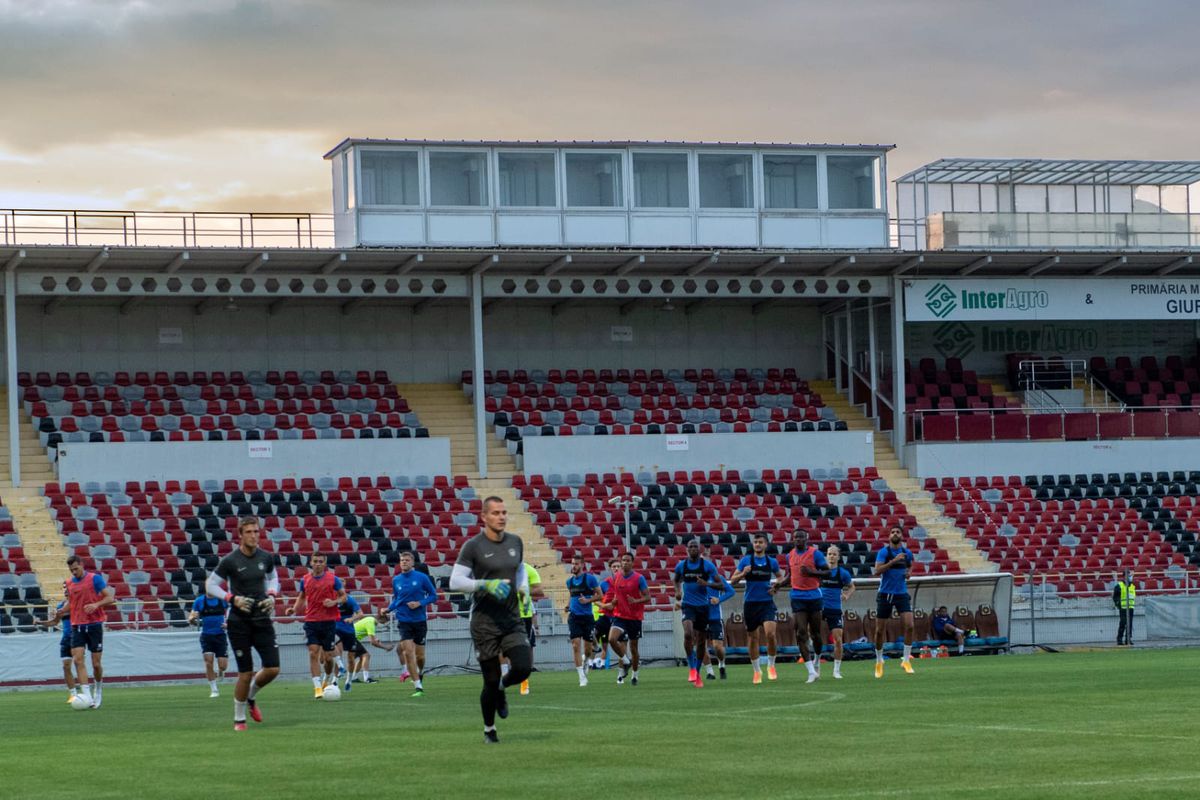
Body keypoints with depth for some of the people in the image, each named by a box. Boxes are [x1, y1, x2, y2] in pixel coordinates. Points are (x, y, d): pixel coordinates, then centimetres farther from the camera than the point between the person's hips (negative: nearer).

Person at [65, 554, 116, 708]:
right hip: (77, 626, 4)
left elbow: (110, 598, -7)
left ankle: (98, 688, 29)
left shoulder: (95, 579, -4)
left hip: (94, 625, -3)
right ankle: (87, 696, -17)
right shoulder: (69, 583, 11)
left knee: (96, 663, 1)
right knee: (77, 659, -14)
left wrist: (96, 604, -24)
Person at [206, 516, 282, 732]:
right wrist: (233, 598, -17)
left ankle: (251, 697, 27)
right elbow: (210, 586, -4)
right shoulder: (229, 561, -11)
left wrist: (271, 595, -1)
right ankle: (239, 719, 15)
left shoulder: (266, 558, 1)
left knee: (273, 669, -4)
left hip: (262, 620, 4)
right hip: (239, 622, -4)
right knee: (245, 673, -4)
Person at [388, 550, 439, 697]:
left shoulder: (422, 577, -4)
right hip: (404, 621, 1)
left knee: (420, 655, 6)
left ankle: (418, 674, 39)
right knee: (409, 652, -13)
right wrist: (388, 609, -3)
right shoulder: (396, 580, 4)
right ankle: (418, 687, -11)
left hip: (420, 620, -1)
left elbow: (433, 596, 0)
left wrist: (420, 603, -15)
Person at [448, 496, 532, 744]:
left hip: (512, 619, 4)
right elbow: (455, 582, -13)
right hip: (485, 621, -4)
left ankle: (501, 689, 22)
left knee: (523, 668, -15)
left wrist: (523, 588, 6)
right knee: (491, 680, -1)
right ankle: (489, 730, 22)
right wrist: (485, 585, -25)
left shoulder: (515, 542, 8)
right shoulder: (473, 546, -9)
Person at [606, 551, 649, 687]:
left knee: (633, 647, 5)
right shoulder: (615, 577, 4)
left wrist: (636, 601, -27)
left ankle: (634, 674, 23)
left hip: (635, 617, -3)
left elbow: (647, 597, -9)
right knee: (612, 639, -21)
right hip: (620, 615, 3)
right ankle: (626, 661, 2)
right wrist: (613, 602, 0)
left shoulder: (639, 578, -9)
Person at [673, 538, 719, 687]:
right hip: (688, 605, -1)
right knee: (688, 634, -26)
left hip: (703, 606, 1)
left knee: (701, 640, 8)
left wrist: (706, 583, -20)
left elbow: (720, 584, -2)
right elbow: (676, 579, 22)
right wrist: (678, 590, 2)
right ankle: (692, 668, -13)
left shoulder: (707, 565, -4)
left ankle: (697, 673, 25)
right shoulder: (681, 565, 2)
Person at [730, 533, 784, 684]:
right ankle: (757, 671, 20)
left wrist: (776, 583, -1)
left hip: (767, 603, 0)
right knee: (753, 638, 6)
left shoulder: (772, 561, 4)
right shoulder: (746, 560, 1)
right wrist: (743, 573, -18)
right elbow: (733, 580, 1)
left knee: (770, 633, -19)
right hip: (750, 603, 0)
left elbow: (780, 576, 21)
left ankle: (771, 666, 1)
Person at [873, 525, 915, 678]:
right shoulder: (883, 552, -7)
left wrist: (908, 573, 4)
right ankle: (879, 661, 23)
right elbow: (876, 572, -20)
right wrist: (893, 561, -28)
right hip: (885, 594, -2)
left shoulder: (907, 553, 4)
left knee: (909, 625, -15)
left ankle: (906, 660, -3)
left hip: (901, 594, 2)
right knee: (880, 631, 2)